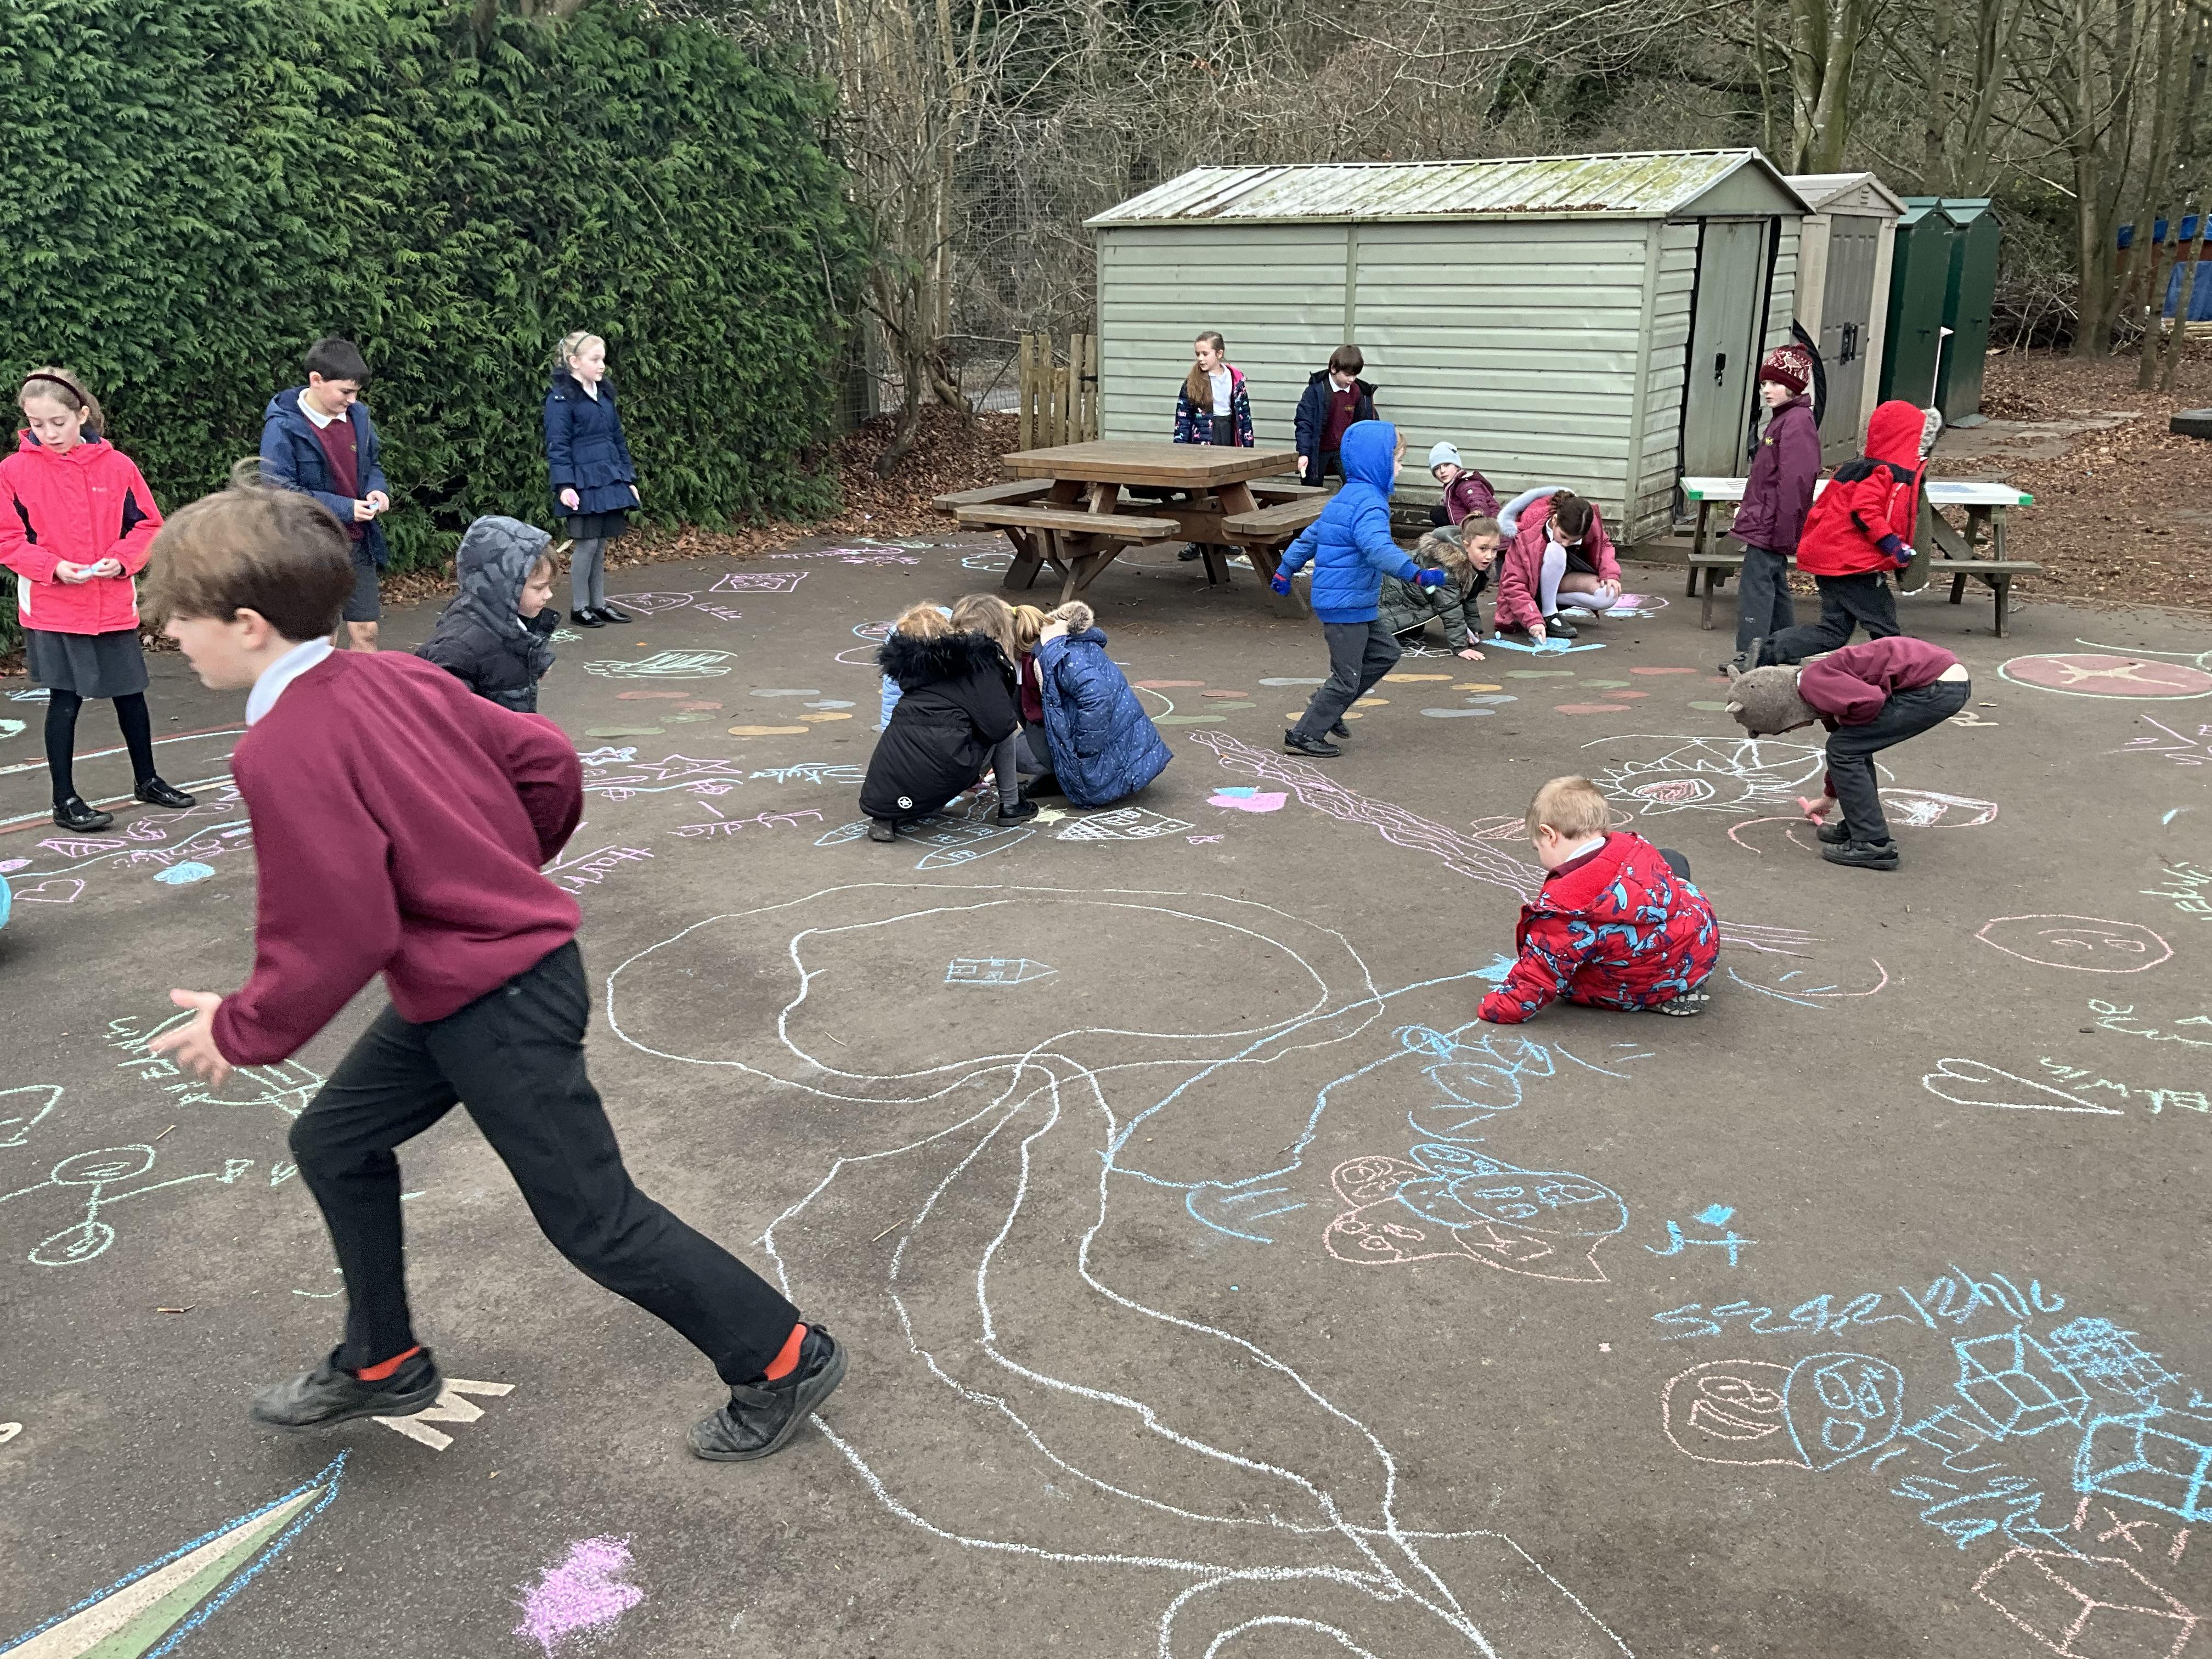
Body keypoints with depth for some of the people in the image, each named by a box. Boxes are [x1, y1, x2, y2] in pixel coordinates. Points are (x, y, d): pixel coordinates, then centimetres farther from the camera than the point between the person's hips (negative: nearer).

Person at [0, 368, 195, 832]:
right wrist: (53, 566, -18)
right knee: (64, 699, 1)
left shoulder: (116, 465, -2)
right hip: (51, 608, -2)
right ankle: (65, 799, 12)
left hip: (114, 604, 2)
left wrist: (122, 559, -14)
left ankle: (146, 780, 31)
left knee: (130, 692, 14)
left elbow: (149, 525, 3)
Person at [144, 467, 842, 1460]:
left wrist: (242, 1031, -6)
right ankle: (382, 1364, 37)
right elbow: (546, 762, 5)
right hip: (516, 955, 10)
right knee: (336, 1142, 21)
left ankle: (783, 1360, 17)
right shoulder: (398, 677, 2)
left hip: (495, 1006, -10)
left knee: (592, 1217, 4)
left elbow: (334, 938, -23)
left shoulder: (283, 752, -22)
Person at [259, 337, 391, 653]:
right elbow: (280, 492, -18)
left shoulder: (358, 416, 1)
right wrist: (344, 508, -22)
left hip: (358, 543, 5)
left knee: (365, 632, 9)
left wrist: (377, 490, -7)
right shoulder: (283, 426, -16)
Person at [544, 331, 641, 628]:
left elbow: (618, 438, 18)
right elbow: (557, 445, -12)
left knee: (602, 544, 11)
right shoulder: (561, 398, -9)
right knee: (587, 544, -3)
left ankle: (599, 604, 21)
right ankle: (579, 608, 8)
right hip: (584, 483, -7)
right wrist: (564, 486, -20)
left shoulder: (604, 393, 13)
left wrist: (629, 478, 16)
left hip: (610, 481, 7)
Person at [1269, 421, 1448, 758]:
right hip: (1346, 605, -10)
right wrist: (1417, 575, -46)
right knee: (1347, 678, 0)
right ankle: (1304, 735, 10)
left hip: (1360, 604, 10)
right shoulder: (1369, 502, -20)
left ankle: (1327, 707, 23)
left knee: (1385, 653, 18)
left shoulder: (1345, 498, 13)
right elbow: (1378, 548, -37)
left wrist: (1285, 571, 31)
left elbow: (1310, 535, 22)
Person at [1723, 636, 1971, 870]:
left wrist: (1845, 722, -5)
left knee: (1845, 748, -4)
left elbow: (1870, 700, -28)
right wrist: (1829, 796, 49)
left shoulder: (1813, 684, -12)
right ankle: (1857, 828, 26)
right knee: (1852, 746, 19)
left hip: (1937, 687, -10)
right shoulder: (1822, 680, 19)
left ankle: (1874, 845, -2)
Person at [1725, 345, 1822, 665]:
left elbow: (1794, 482, -21)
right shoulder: (1783, 419, 17)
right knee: (1775, 587, 16)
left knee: (1755, 587, -10)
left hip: (1770, 527, -11)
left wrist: (1783, 532, -23)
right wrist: (1749, 510, 21)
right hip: (1766, 525, 11)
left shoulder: (1797, 422, -15)